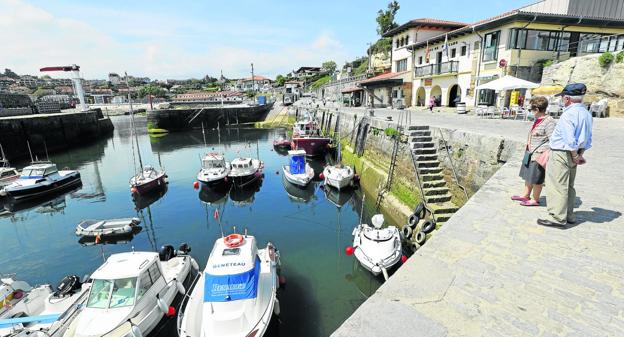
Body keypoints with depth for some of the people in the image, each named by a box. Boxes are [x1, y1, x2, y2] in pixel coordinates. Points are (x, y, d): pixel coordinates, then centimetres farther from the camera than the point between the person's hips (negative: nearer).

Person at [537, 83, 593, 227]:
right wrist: (580, 154, 14)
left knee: (557, 186, -4)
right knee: (568, 186, 18)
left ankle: (557, 217, 1)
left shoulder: (569, 113, -18)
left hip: (562, 153, -9)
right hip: (573, 155, 9)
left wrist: (575, 155, -10)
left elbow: (569, 139, -21)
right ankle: (568, 215, 27)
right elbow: (587, 139, 15)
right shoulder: (586, 113, 12)